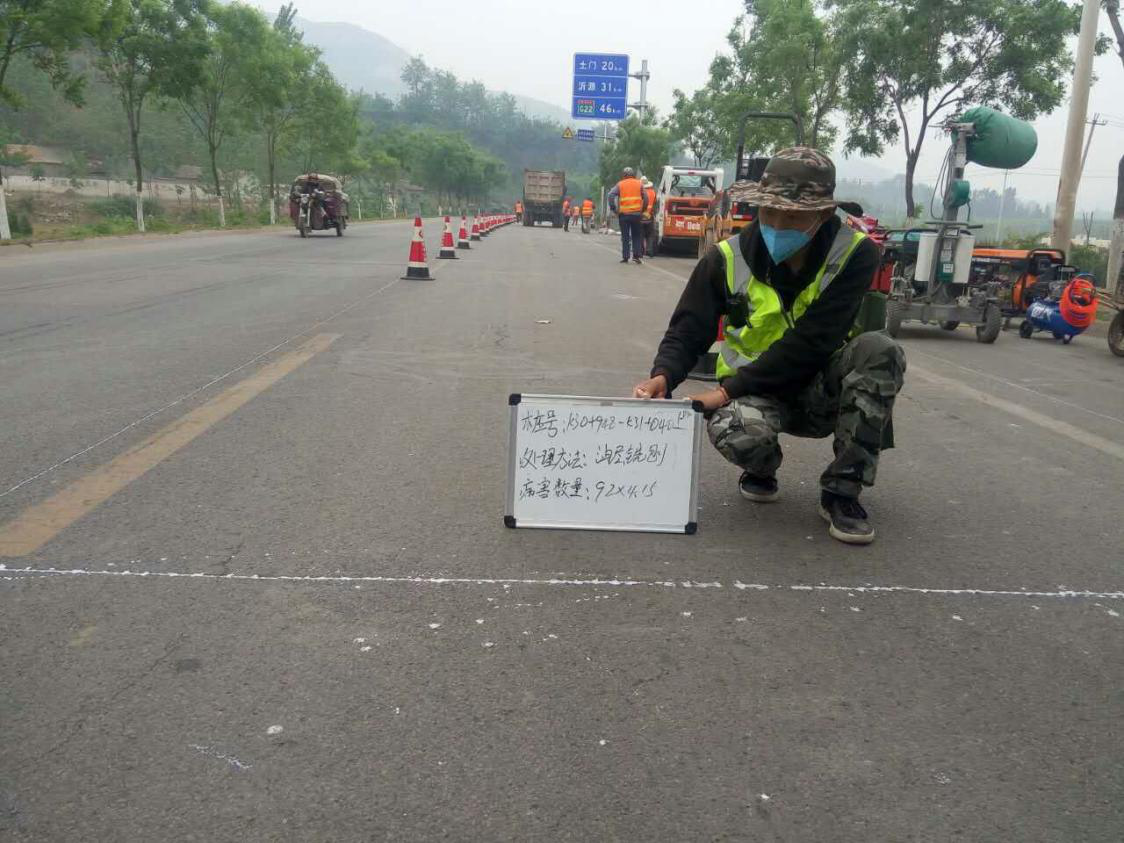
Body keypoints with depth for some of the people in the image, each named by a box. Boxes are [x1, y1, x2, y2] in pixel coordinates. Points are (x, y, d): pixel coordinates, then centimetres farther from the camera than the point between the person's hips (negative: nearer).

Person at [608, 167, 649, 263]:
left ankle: (625, 257, 4)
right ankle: (636, 256, 0)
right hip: (637, 213, 0)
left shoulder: (620, 184, 5)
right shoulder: (639, 183, 8)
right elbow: (646, 198, 3)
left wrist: (614, 209, -2)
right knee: (637, 236, 10)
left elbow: (611, 195, -6)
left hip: (624, 214, 0)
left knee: (625, 237, 5)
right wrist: (643, 210, 10)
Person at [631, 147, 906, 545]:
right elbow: (687, 332, -8)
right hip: (757, 393, 0)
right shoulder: (728, 258, -11)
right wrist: (663, 377, -31)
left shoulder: (855, 254, -16)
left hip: (823, 390, 1)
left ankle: (842, 491, -17)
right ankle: (761, 472, 6)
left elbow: (811, 342, -25)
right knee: (734, 431, -35)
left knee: (880, 350, -30)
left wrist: (728, 389, -28)